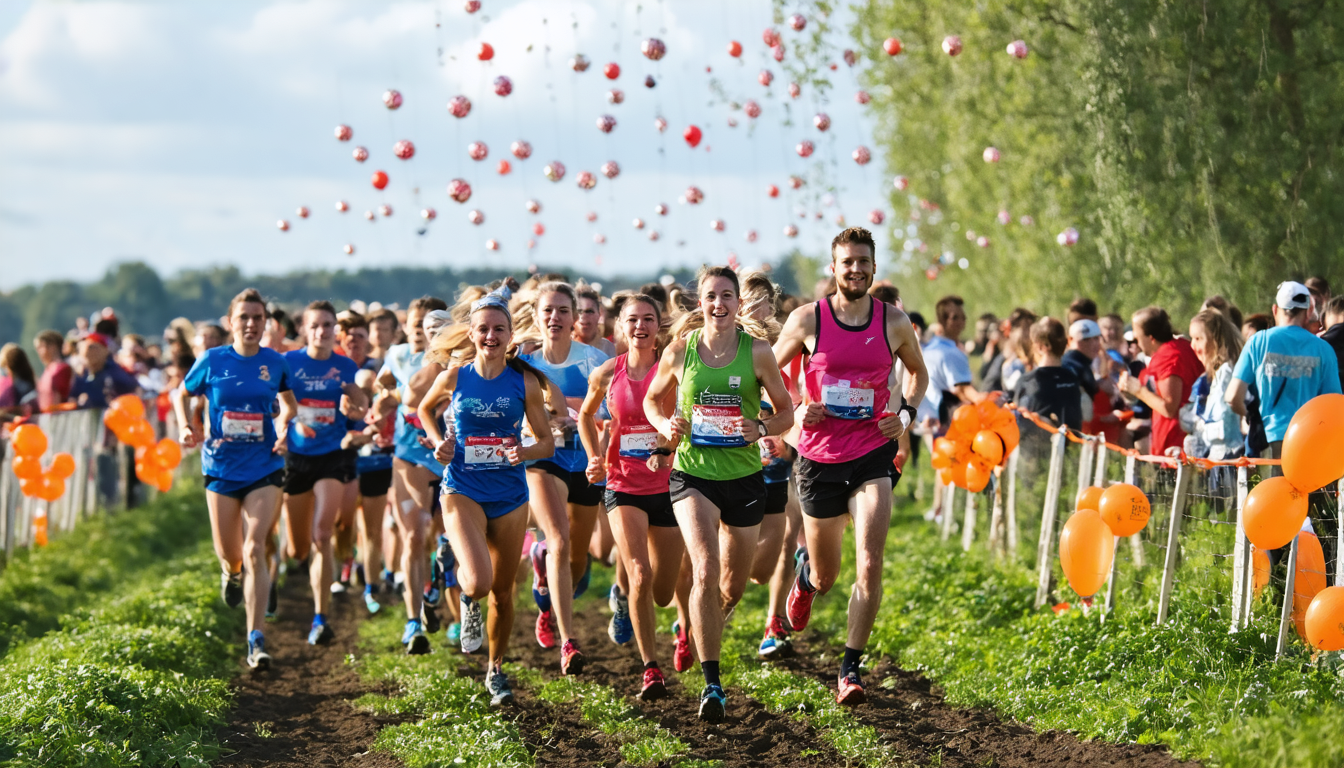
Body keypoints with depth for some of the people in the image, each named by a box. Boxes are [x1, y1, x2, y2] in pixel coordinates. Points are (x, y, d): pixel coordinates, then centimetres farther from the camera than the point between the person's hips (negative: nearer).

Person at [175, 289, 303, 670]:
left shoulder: (275, 363, 0)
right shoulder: (212, 361, -3)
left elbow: (289, 403, 19)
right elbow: (182, 395, 12)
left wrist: (285, 426, 0)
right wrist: (187, 427, -5)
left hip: (264, 468, -1)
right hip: (222, 469, 1)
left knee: (254, 549, -14)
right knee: (229, 553, 9)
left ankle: (255, 639, -14)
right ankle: (232, 572, 50)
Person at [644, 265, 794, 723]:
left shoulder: (757, 351, -5)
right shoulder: (680, 351, -3)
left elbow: (786, 414, 4)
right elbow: (652, 399, 14)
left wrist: (760, 429, -17)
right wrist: (665, 424, -8)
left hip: (743, 476, 2)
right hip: (692, 474, -1)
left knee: (732, 589, 13)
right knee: (705, 570, -22)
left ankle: (700, 628, 50)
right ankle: (711, 684, -19)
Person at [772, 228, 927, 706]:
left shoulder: (894, 323, 1)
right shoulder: (807, 320, -3)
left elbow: (918, 371, 20)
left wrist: (907, 413, 3)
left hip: (873, 455, 0)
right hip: (820, 457, 0)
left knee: (870, 564, -18)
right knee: (826, 579, 12)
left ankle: (851, 668, -9)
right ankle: (805, 572, 51)